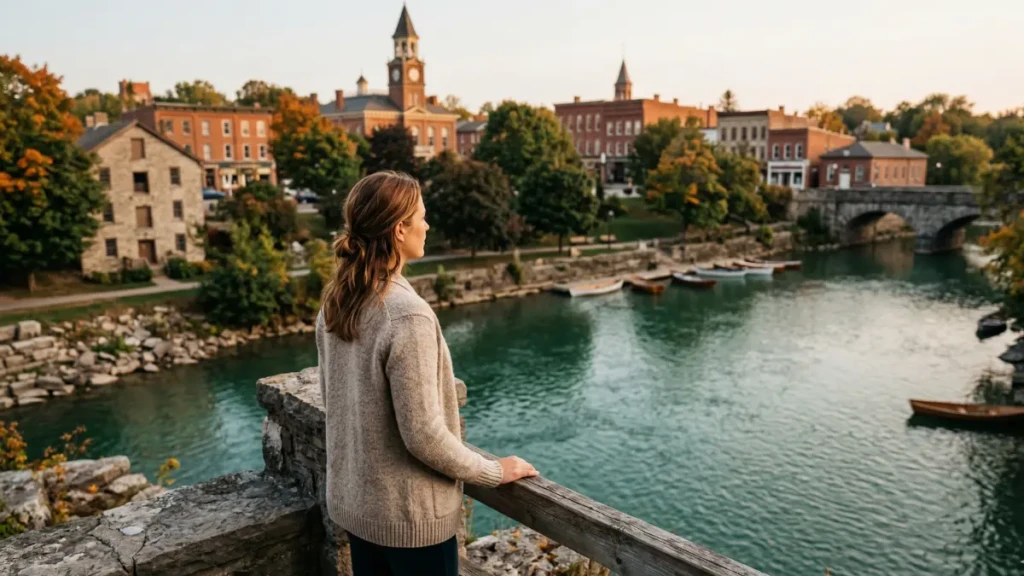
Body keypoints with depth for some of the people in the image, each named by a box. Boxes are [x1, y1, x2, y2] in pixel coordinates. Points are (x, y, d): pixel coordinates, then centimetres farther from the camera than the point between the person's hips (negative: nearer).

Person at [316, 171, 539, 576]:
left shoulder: (335, 303, -3)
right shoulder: (406, 315, -27)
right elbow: (423, 435, -23)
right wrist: (494, 472, -10)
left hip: (352, 500, 7)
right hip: (408, 513, -7)